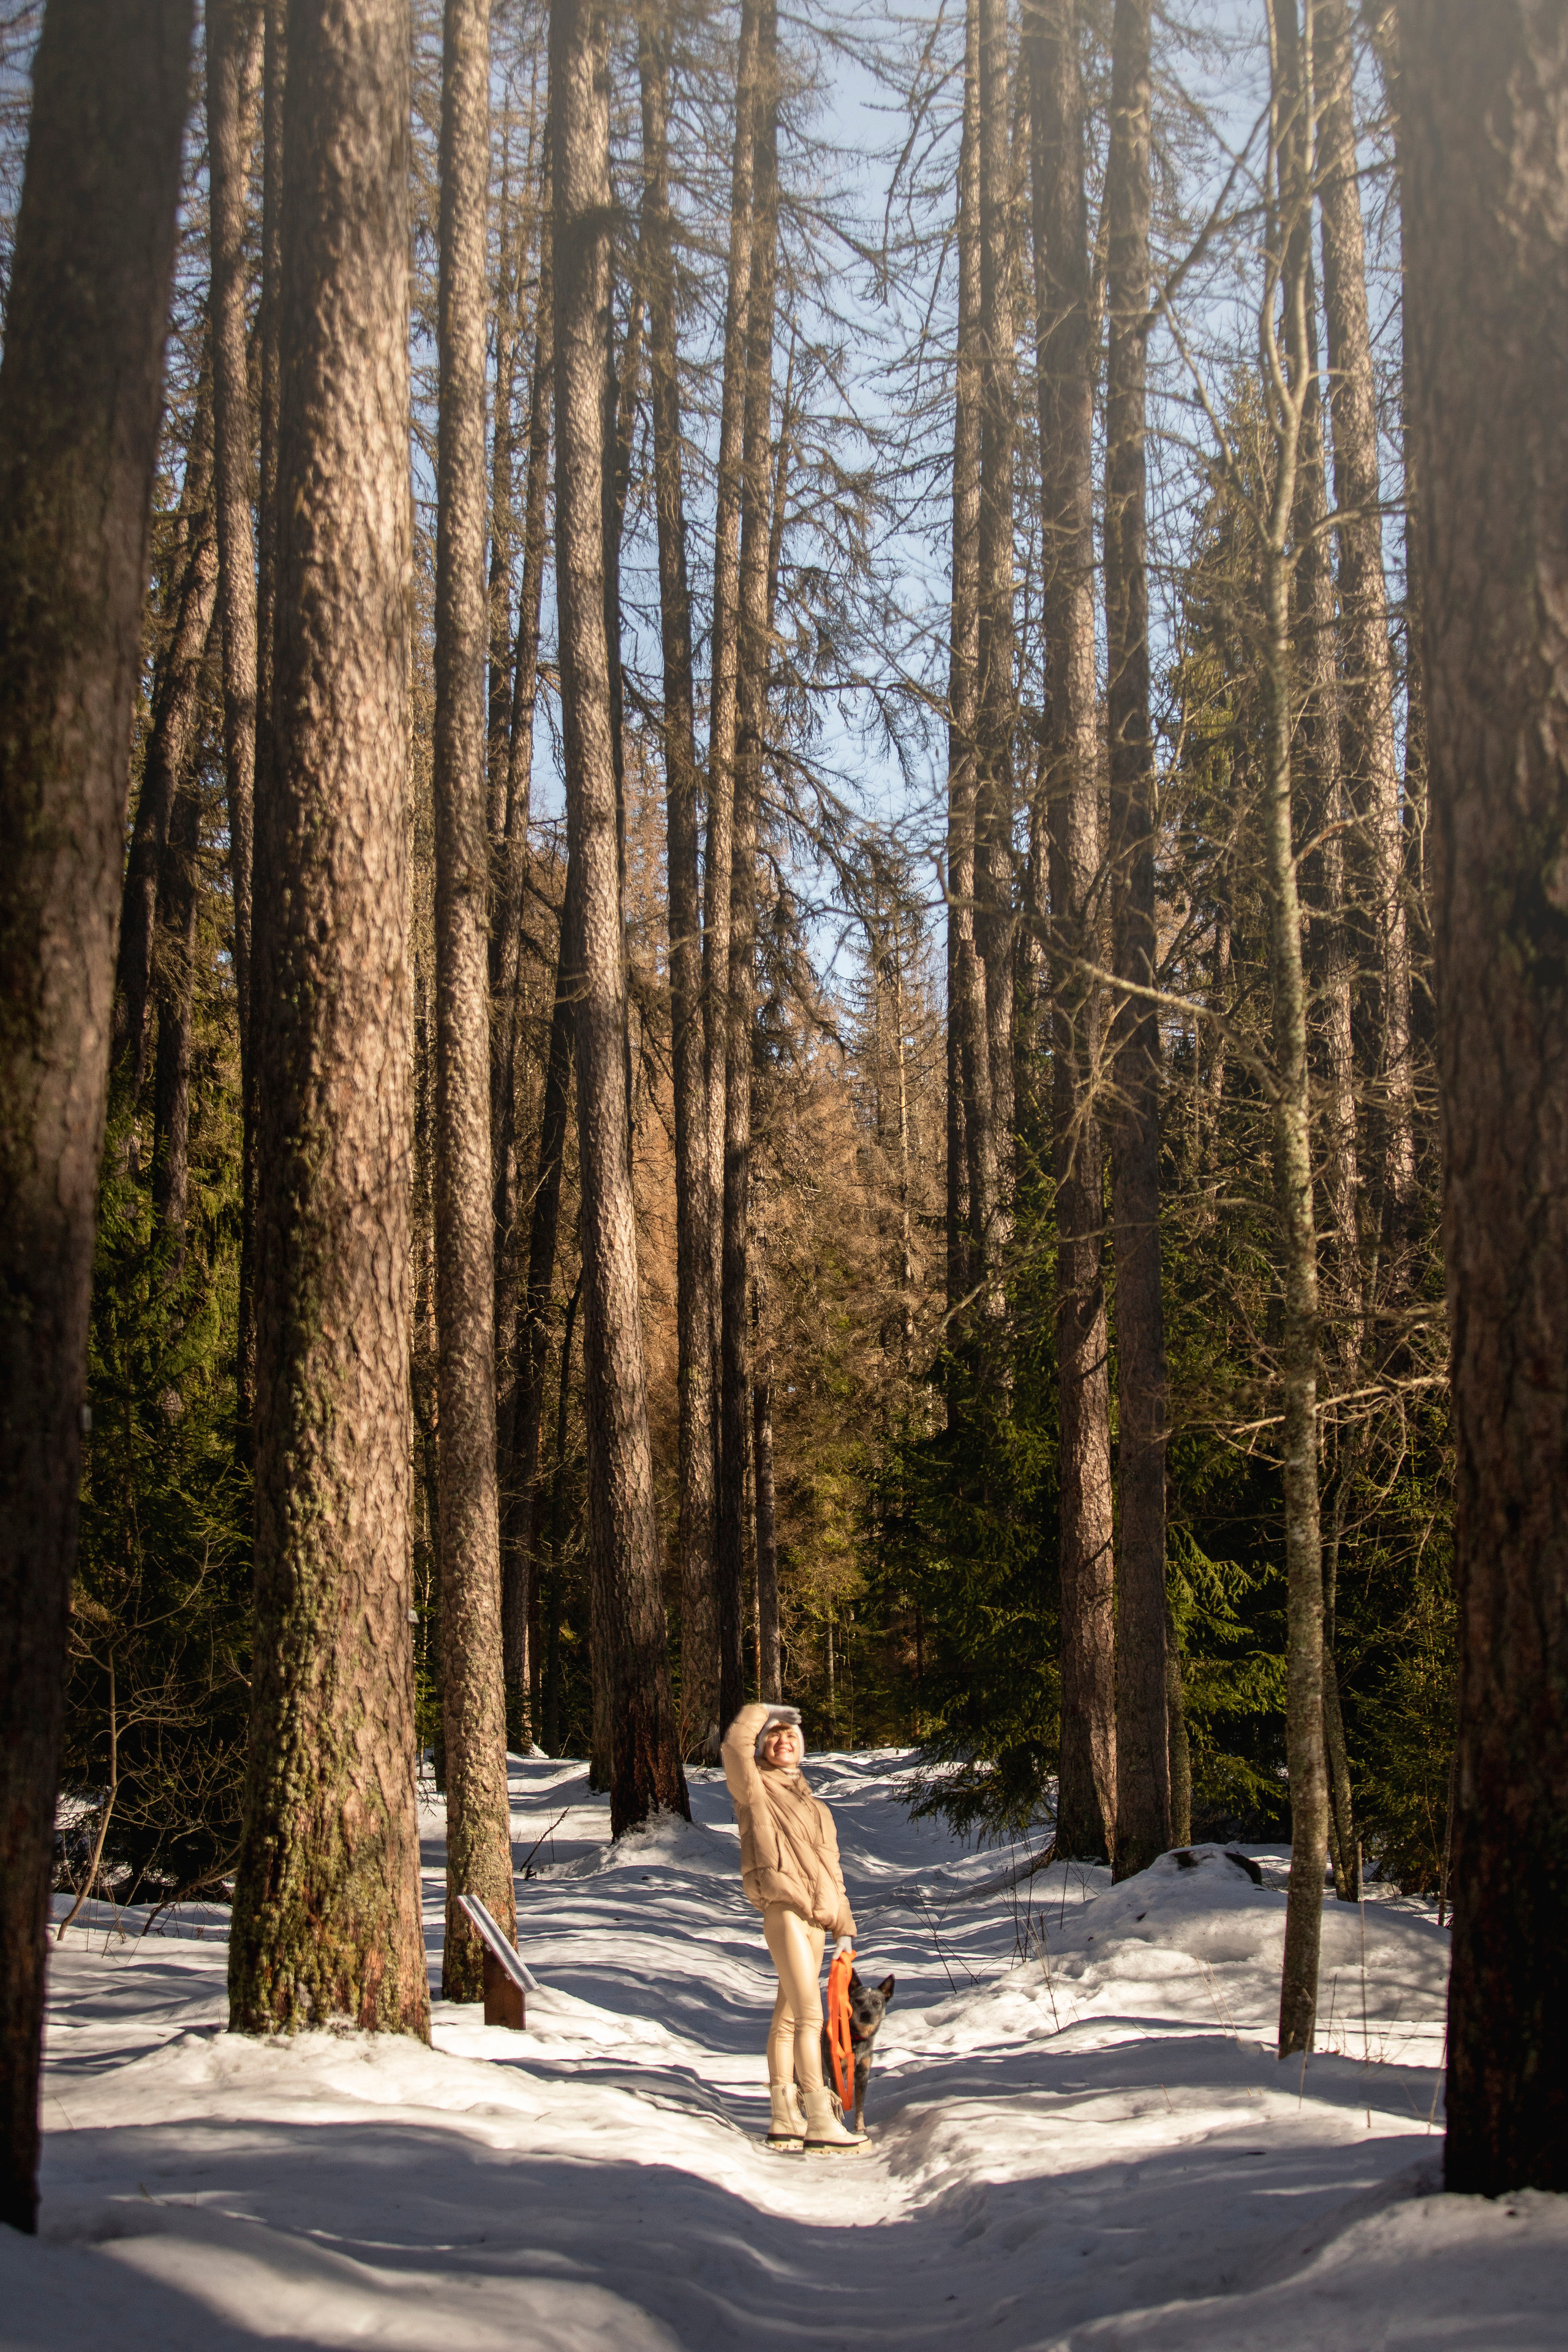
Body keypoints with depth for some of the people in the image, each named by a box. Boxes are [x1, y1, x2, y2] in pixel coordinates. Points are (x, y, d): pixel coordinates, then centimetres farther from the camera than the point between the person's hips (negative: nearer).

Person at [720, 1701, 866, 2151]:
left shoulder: (813, 1805, 24)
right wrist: (761, 1714, 1)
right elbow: (735, 1746, -17)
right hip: (783, 1909, -7)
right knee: (809, 2016, -13)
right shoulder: (755, 1788, 3)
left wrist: (843, 1926, 21)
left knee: (787, 2018, 11)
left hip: (816, 1918, 7)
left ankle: (784, 2118, 15)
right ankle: (819, 2121, -14)